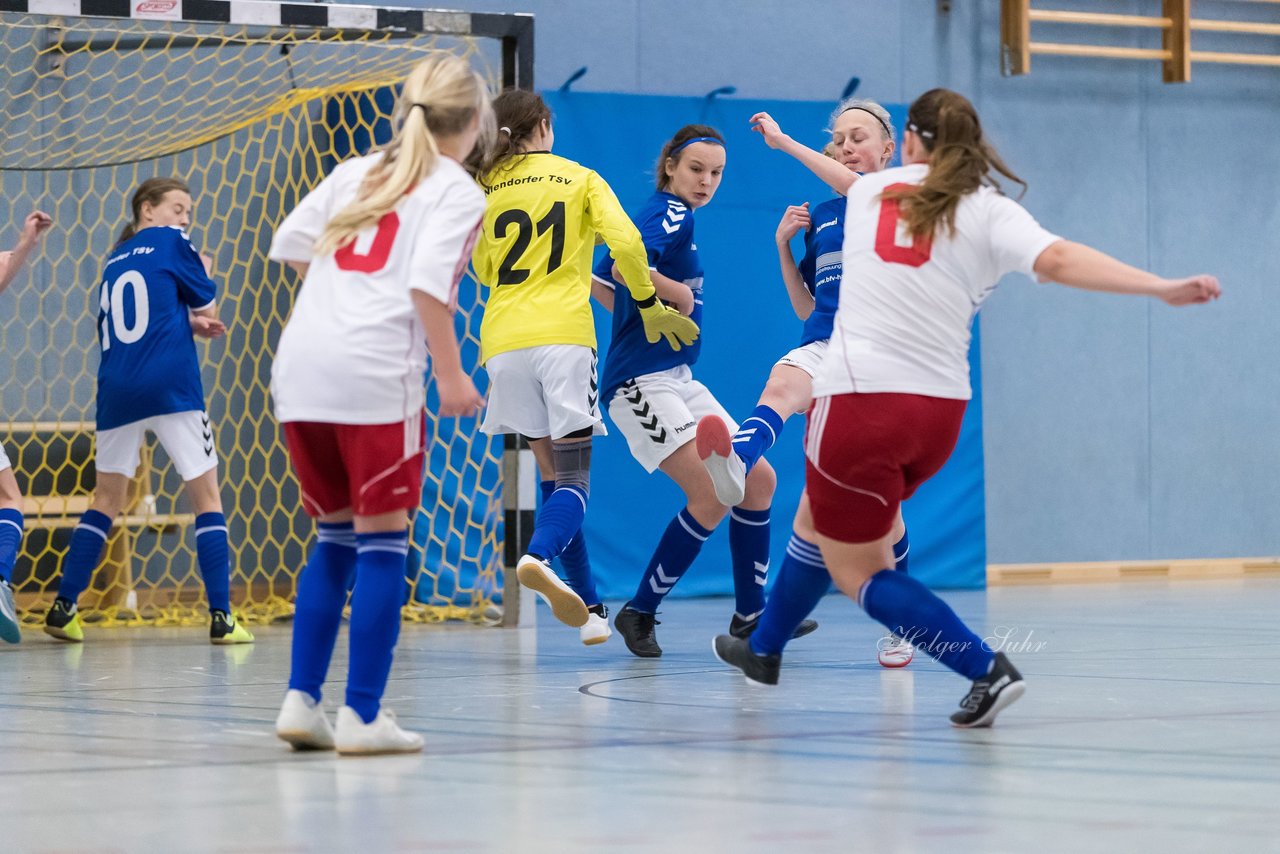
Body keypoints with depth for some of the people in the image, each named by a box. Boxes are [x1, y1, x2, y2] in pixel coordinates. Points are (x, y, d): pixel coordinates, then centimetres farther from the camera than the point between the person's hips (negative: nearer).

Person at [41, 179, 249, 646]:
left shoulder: (114, 261, 20)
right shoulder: (172, 243, 3)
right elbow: (207, 306, 9)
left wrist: (187, 324, 13)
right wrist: (203, 271, 29)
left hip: (117, 392, 5)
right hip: (171, 388, -5)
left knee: (107, 498, 17)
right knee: (206, 495, 1)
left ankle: (63, 607, 11)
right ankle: (221, 617, -7)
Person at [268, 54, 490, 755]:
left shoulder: (356, 171, 19)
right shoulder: (457, 192, 3)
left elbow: (288, 244, 16)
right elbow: (428, 281, -11)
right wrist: (451, 375, -7)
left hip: (299, 367, 6)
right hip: (375, 376, -6)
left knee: (334, 538, 17)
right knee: (382, 542, 2)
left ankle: (300, 700, 10)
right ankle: (362, 717, -1)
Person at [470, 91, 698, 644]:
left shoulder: (484, 190, 14)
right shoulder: (580, 179, 9)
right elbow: (625, 242, -5)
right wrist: (649, 306, 8)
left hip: (504, 341, 3)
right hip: (563, 335, -3)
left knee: (553, 472, 13)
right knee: (574, 477, -4)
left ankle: (589, 607, 10)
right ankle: (539, 557, -36)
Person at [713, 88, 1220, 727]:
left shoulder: (870, 188, 9)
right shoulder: (991, 212, 3)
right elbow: (1056, 259, -17)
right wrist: (1163, 288, -23)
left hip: (859, 401, -3)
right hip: (938, 409, 3)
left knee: (859, 572, 5)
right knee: (828, 521, 28)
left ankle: (987, 670, -12)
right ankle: (764, 650, 45)